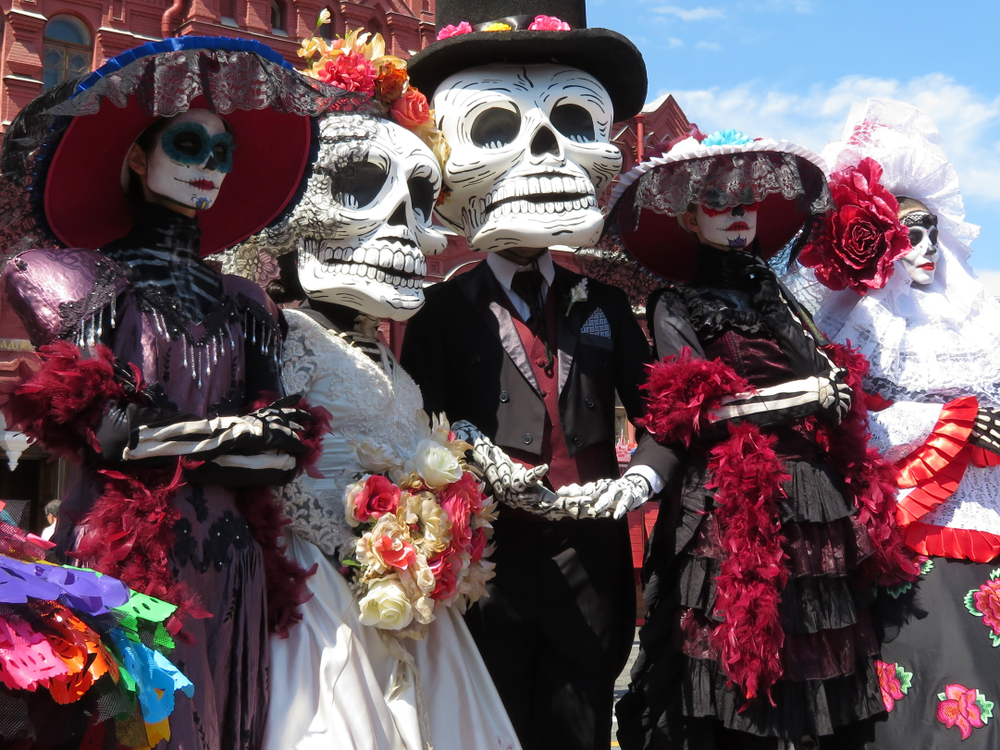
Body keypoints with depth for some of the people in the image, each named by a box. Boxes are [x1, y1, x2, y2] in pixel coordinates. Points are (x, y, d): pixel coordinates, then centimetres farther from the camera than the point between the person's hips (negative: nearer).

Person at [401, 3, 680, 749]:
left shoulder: (604, 305, 9)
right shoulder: (443, 310, -1)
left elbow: (659, 415, 9)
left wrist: (644, 474, -10)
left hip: (591, 557, 3)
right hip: (486, 556, -3)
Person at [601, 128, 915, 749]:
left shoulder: (773, 293, 18)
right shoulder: (675, 306, 3)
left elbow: (831, 375, 14)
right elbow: (701, 409, -9)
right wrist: (807, 393, -7)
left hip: (820, 490, 5)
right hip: (736, 505, -5)